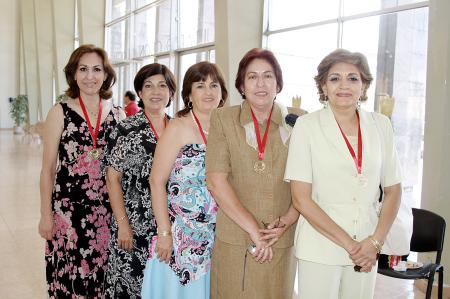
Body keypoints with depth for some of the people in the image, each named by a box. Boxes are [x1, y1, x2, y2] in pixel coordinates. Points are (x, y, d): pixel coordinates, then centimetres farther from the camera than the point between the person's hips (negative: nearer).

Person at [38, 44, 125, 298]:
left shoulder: (118, 115, 3)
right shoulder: (60, 113, -3)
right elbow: (48, 168, -1)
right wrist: (46, 214, -2)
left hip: (107, 210, 2)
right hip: (68, 209, -2)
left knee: (103, 276, 11)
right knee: (69, 276, 7)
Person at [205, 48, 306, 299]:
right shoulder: (223, 119, -1)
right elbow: (216, 182, -9)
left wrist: (286, 223, -11)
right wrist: (253, 229, -11)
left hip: (282, 243, 1)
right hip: (233, 242, -1)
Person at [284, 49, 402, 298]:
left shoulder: (380, 125, 3)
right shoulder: (307, 126, -7)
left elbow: (393, 189, 8)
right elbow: (301, 198, -11)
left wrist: (375, 241, -4)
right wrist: (349, 244, -11)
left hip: (367, 249, 3)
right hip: (320, 248, -3)